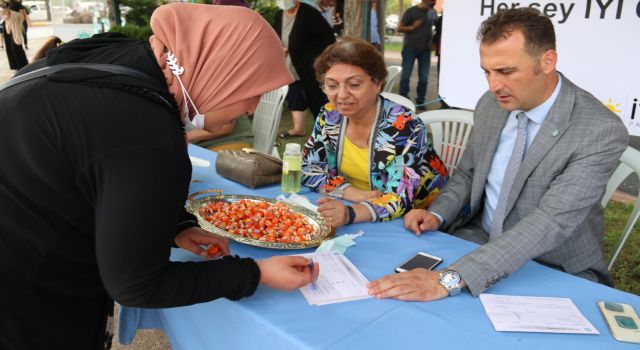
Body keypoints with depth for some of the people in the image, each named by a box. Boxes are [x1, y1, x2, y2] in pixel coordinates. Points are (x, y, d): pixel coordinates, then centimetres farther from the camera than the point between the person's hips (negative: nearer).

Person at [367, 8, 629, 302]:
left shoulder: (602, 131, -21)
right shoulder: (490, 104, -3)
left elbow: (551, 222, -31)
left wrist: (450, 279, -40)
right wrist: (436, 215, -11)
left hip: (556, 270, -4)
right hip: (478, 239, 5)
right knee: (402, 270, -15)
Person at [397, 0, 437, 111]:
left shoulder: (432, 12, 9)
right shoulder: (411, 11, -4)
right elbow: (399, 28, -4)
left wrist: (432, 41, 7)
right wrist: (412, 27, -20)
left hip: (425, 49, 4)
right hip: (410, 48, -4)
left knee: (424, 77, 3)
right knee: (405, 76, -3)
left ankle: (420, 101, 11)